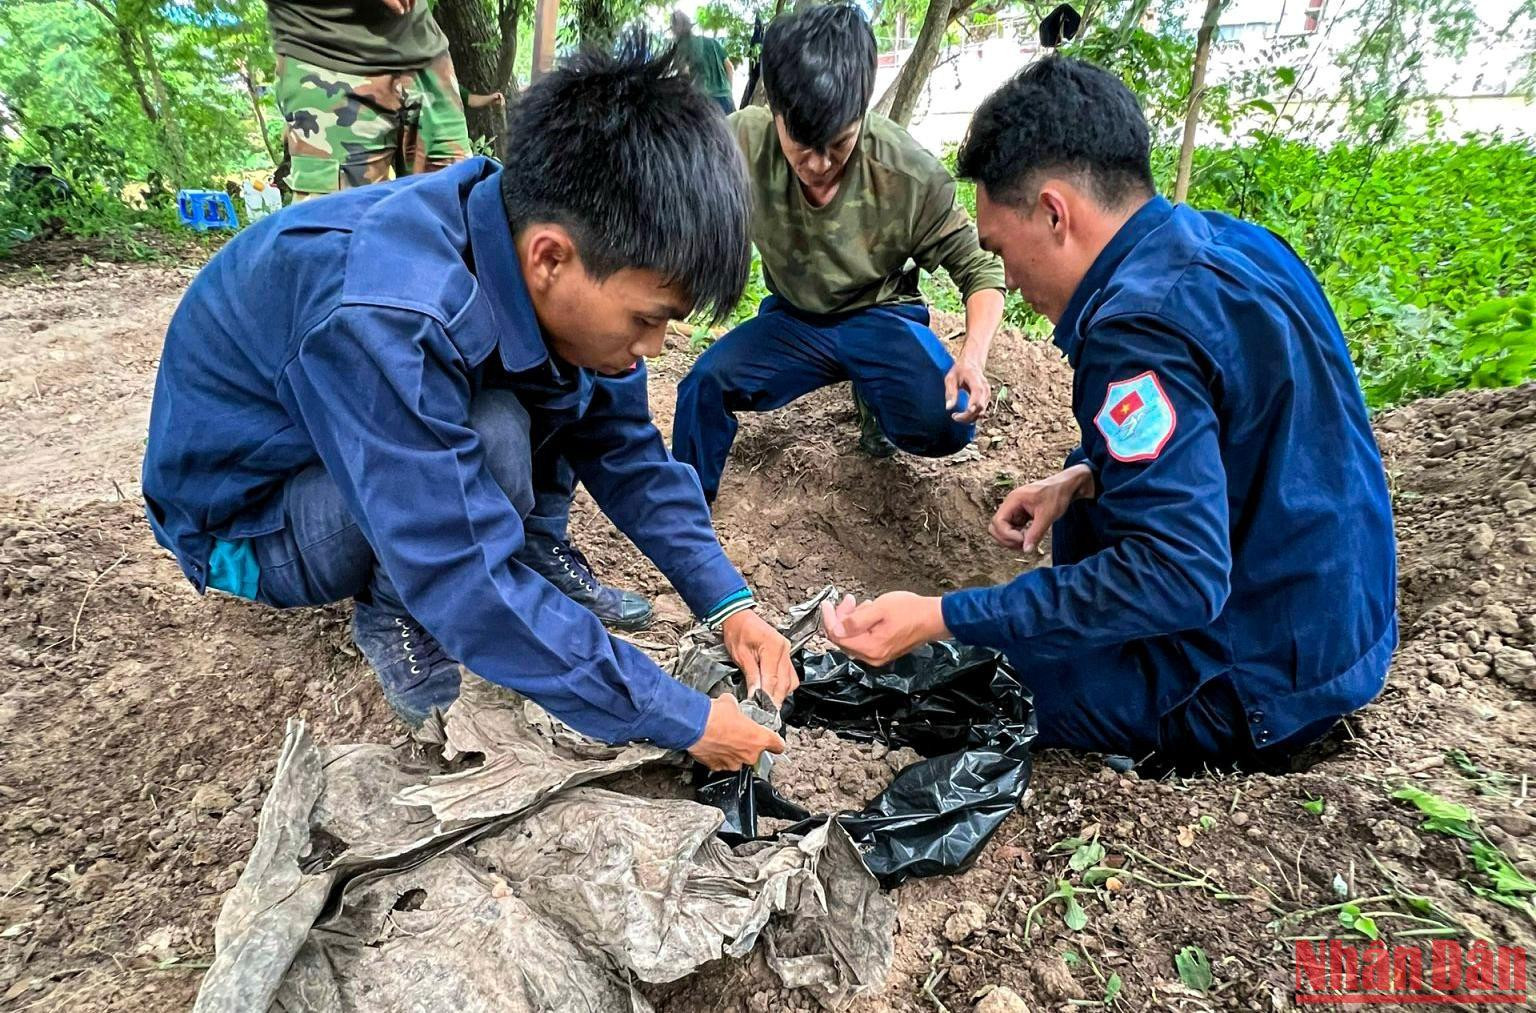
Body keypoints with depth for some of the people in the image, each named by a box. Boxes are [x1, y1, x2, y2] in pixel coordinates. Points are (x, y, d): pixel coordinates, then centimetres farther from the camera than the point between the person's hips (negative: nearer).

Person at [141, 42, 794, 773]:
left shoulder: (550, 272, -18)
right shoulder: (382, 323, -39)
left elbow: (625, 449, -7)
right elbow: (471, 591, -37)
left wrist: (727, 601, -13)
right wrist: (682, 721, -29)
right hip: (250, 516, -6)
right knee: (492, 441, -32)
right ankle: (394, 616, -5)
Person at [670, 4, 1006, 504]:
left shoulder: (911, 174, -23)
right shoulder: (743, 142, -20)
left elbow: (980, 267, -11)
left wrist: (973, 356, -29)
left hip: (880, 316, -1)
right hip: (792, 320, 1)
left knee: (945, 425, -26)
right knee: (703, 388, -25)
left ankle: (874, 396, 11)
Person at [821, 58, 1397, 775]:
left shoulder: (1140, 324, -27)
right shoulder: (1233, 243, 2)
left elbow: (1179, 579, -32)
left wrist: (940, 619, -29)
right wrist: (1085, 480, 3)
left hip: (1265, 683, -9)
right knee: (1073, 513, 24)